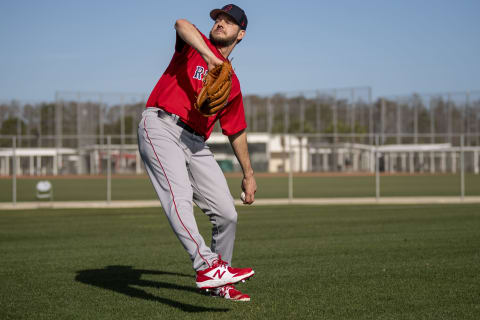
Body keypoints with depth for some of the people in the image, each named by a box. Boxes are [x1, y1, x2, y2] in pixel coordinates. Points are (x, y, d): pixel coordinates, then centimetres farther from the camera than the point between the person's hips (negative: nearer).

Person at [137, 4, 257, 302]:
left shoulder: (232, 83, 22)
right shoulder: (195, 46, 10)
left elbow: (236, 131, 27)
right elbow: (182, 24, -16)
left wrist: (248, 174, 27)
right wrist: (208, 56, -35)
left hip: (196, 143, 6)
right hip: (161, 126, -6)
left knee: (227, 214, 1)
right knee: (179, 197, -27)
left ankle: (219, 283, 19)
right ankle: (206, 266, -44)